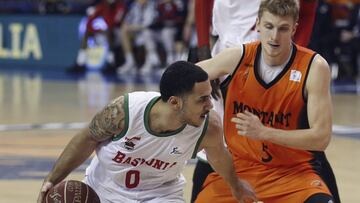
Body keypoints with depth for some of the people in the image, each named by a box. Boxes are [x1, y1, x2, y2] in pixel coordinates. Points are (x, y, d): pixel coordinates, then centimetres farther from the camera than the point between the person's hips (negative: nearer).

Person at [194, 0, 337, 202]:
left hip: (293, 171, -3)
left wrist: (263, 132, -27)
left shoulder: (314, 67, -16)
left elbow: (321, 137, -19)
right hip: (238, 166, 3)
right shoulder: (237, 58, -8)